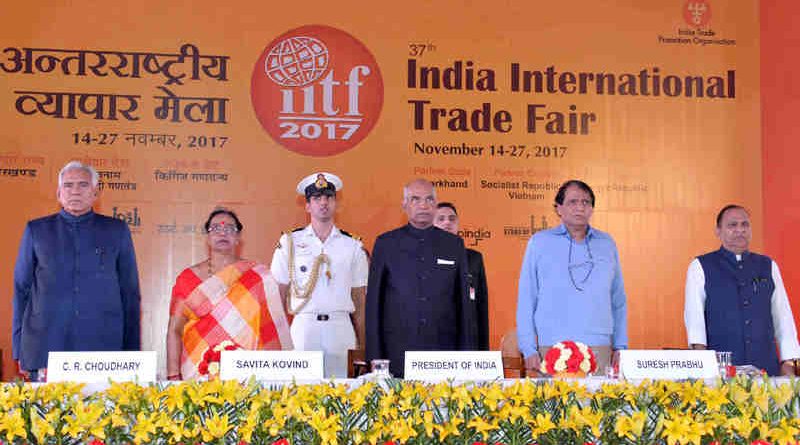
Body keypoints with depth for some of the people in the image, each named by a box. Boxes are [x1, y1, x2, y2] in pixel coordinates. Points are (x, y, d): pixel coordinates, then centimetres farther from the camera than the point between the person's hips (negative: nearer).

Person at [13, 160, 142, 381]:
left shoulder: (116, 231, 10)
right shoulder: (37, 230, 12)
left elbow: (130, 294, 10)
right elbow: (21, 291, 13)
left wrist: (131, 352, 5)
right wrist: (19, 352, 7)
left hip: (103, 347, 0)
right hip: (46, 349, 1)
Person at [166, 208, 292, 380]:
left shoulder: (258, 276, 5)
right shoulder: (188, 278, 8)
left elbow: (269, 329, 1)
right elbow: (174, 330, 5)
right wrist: (173, 377, -4)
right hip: (197, 372, 1)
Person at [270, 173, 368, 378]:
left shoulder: (353, 246, 9)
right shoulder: (289, 243, 7)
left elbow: (359, 300, 10)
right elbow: (279, 295, 7)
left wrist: (361, 345, 5)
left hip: (341, 330, 1)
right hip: (302, 326, -1)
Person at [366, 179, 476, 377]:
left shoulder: (454, 244, 9)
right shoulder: (385, 243, 5)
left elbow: (464, 301, 9)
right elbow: (374, 301, 4)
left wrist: (467, 353, 4)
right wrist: (374, 356, -1)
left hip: (443, 348, 1)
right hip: (398, 351, -1)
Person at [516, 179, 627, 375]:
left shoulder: (607, 243, 13)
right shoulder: (539, 242, 5)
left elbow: (618, 299, 16)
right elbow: (526, 299, 4)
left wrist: (620, 346, 9)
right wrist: (529, 349, -3)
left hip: (599, 349, 2)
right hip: (551, 349, -2)